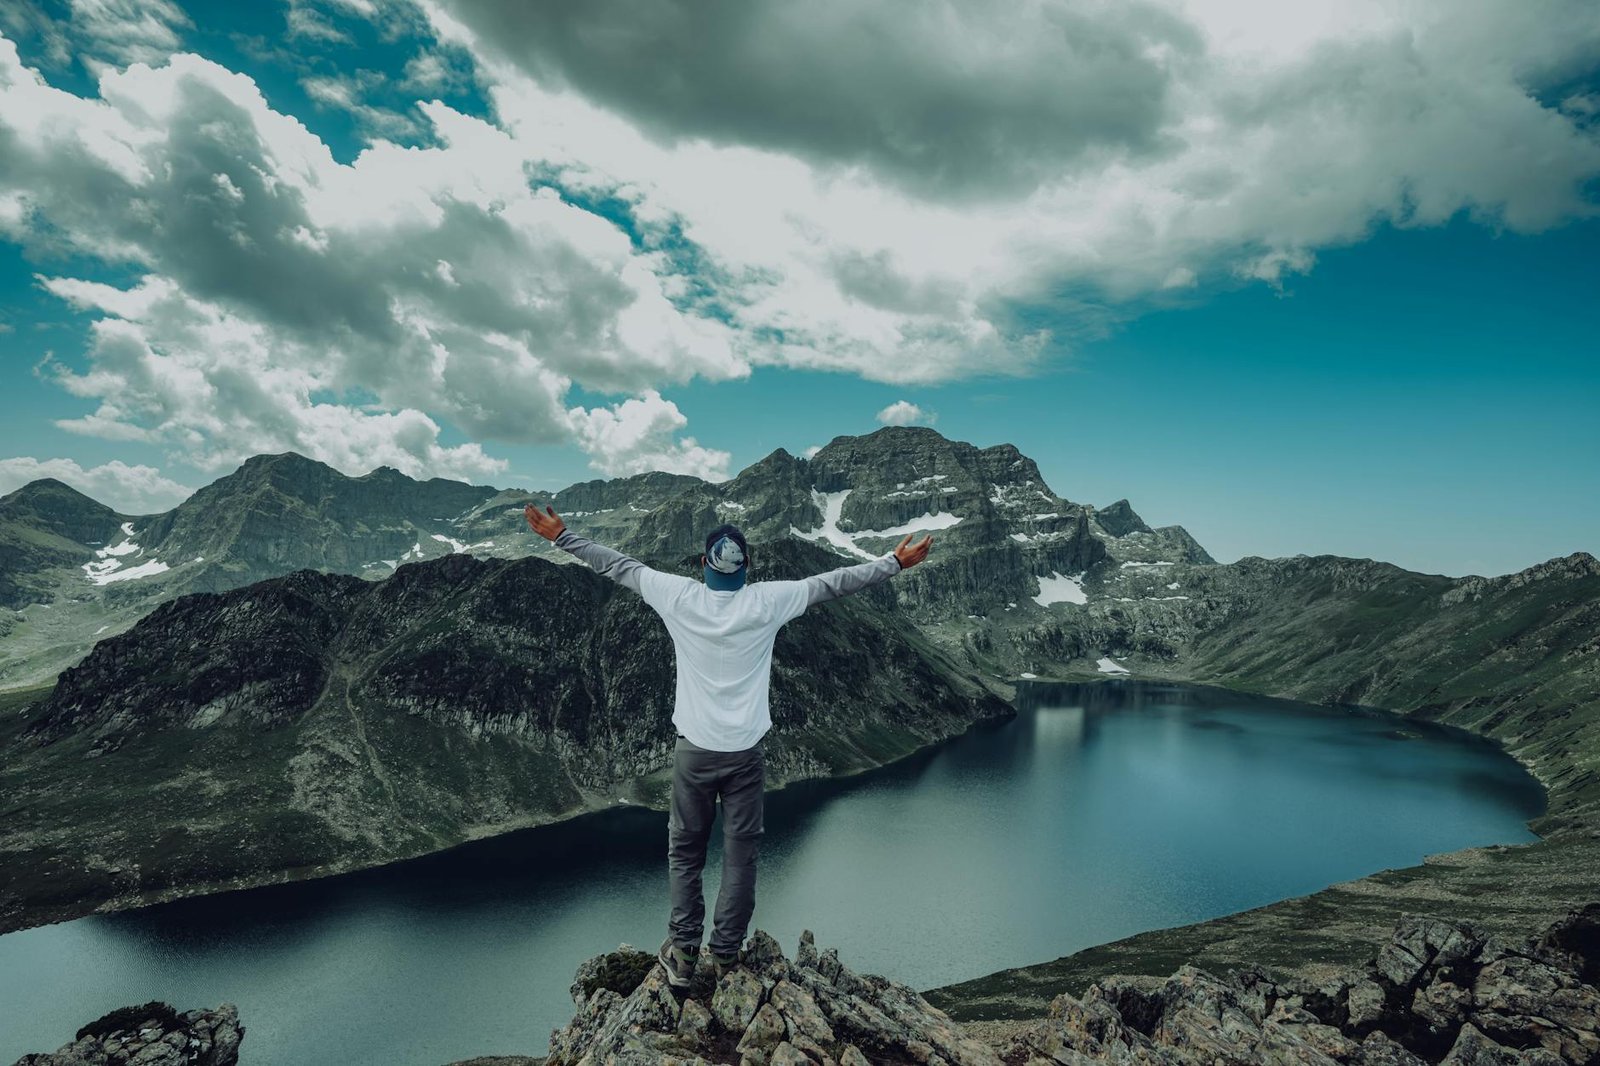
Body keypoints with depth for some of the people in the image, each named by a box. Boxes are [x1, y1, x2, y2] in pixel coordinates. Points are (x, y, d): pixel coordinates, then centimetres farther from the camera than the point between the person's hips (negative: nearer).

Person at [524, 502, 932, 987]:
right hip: (745, 752, 0)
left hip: (693, 749, 1)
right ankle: (725, 955, 19)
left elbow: (618, 566, 2)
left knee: (684, 851, 16)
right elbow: (833, 582, -2)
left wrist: (561, 536, 13)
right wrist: (895, 562, 7)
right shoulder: (767, 601, -8)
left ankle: (683, 952, 19)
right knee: (740, 855, 11)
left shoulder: (679, 596, -7)